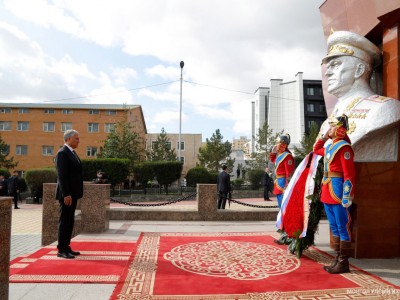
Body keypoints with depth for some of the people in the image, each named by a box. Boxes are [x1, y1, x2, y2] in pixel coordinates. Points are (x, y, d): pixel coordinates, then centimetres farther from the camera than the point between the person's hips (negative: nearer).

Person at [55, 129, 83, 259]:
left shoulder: (72, 153, 16)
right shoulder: (62, 153, -13)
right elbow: (61, 176, -19)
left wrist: (73, 194, 16)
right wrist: (66, 194, -23)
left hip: (73, 193, 9)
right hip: (67, 194, -9)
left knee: (70, 221, 13)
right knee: (64, 221, -3)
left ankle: (66, 247, 20)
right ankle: (61, 250, 4)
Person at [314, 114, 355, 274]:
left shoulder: (344, 147, -12)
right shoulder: (329, 146, 14)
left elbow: (349, 174, -18)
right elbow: (316, 150, 37)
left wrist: (347, 197, -21)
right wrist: (323, 137, 22)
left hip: (338, 192, -9)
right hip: (327, 193, 9)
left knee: (343, 228, 0)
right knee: (334, 228, 14)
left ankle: (343, 263, 9)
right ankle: (337, 260, 23)